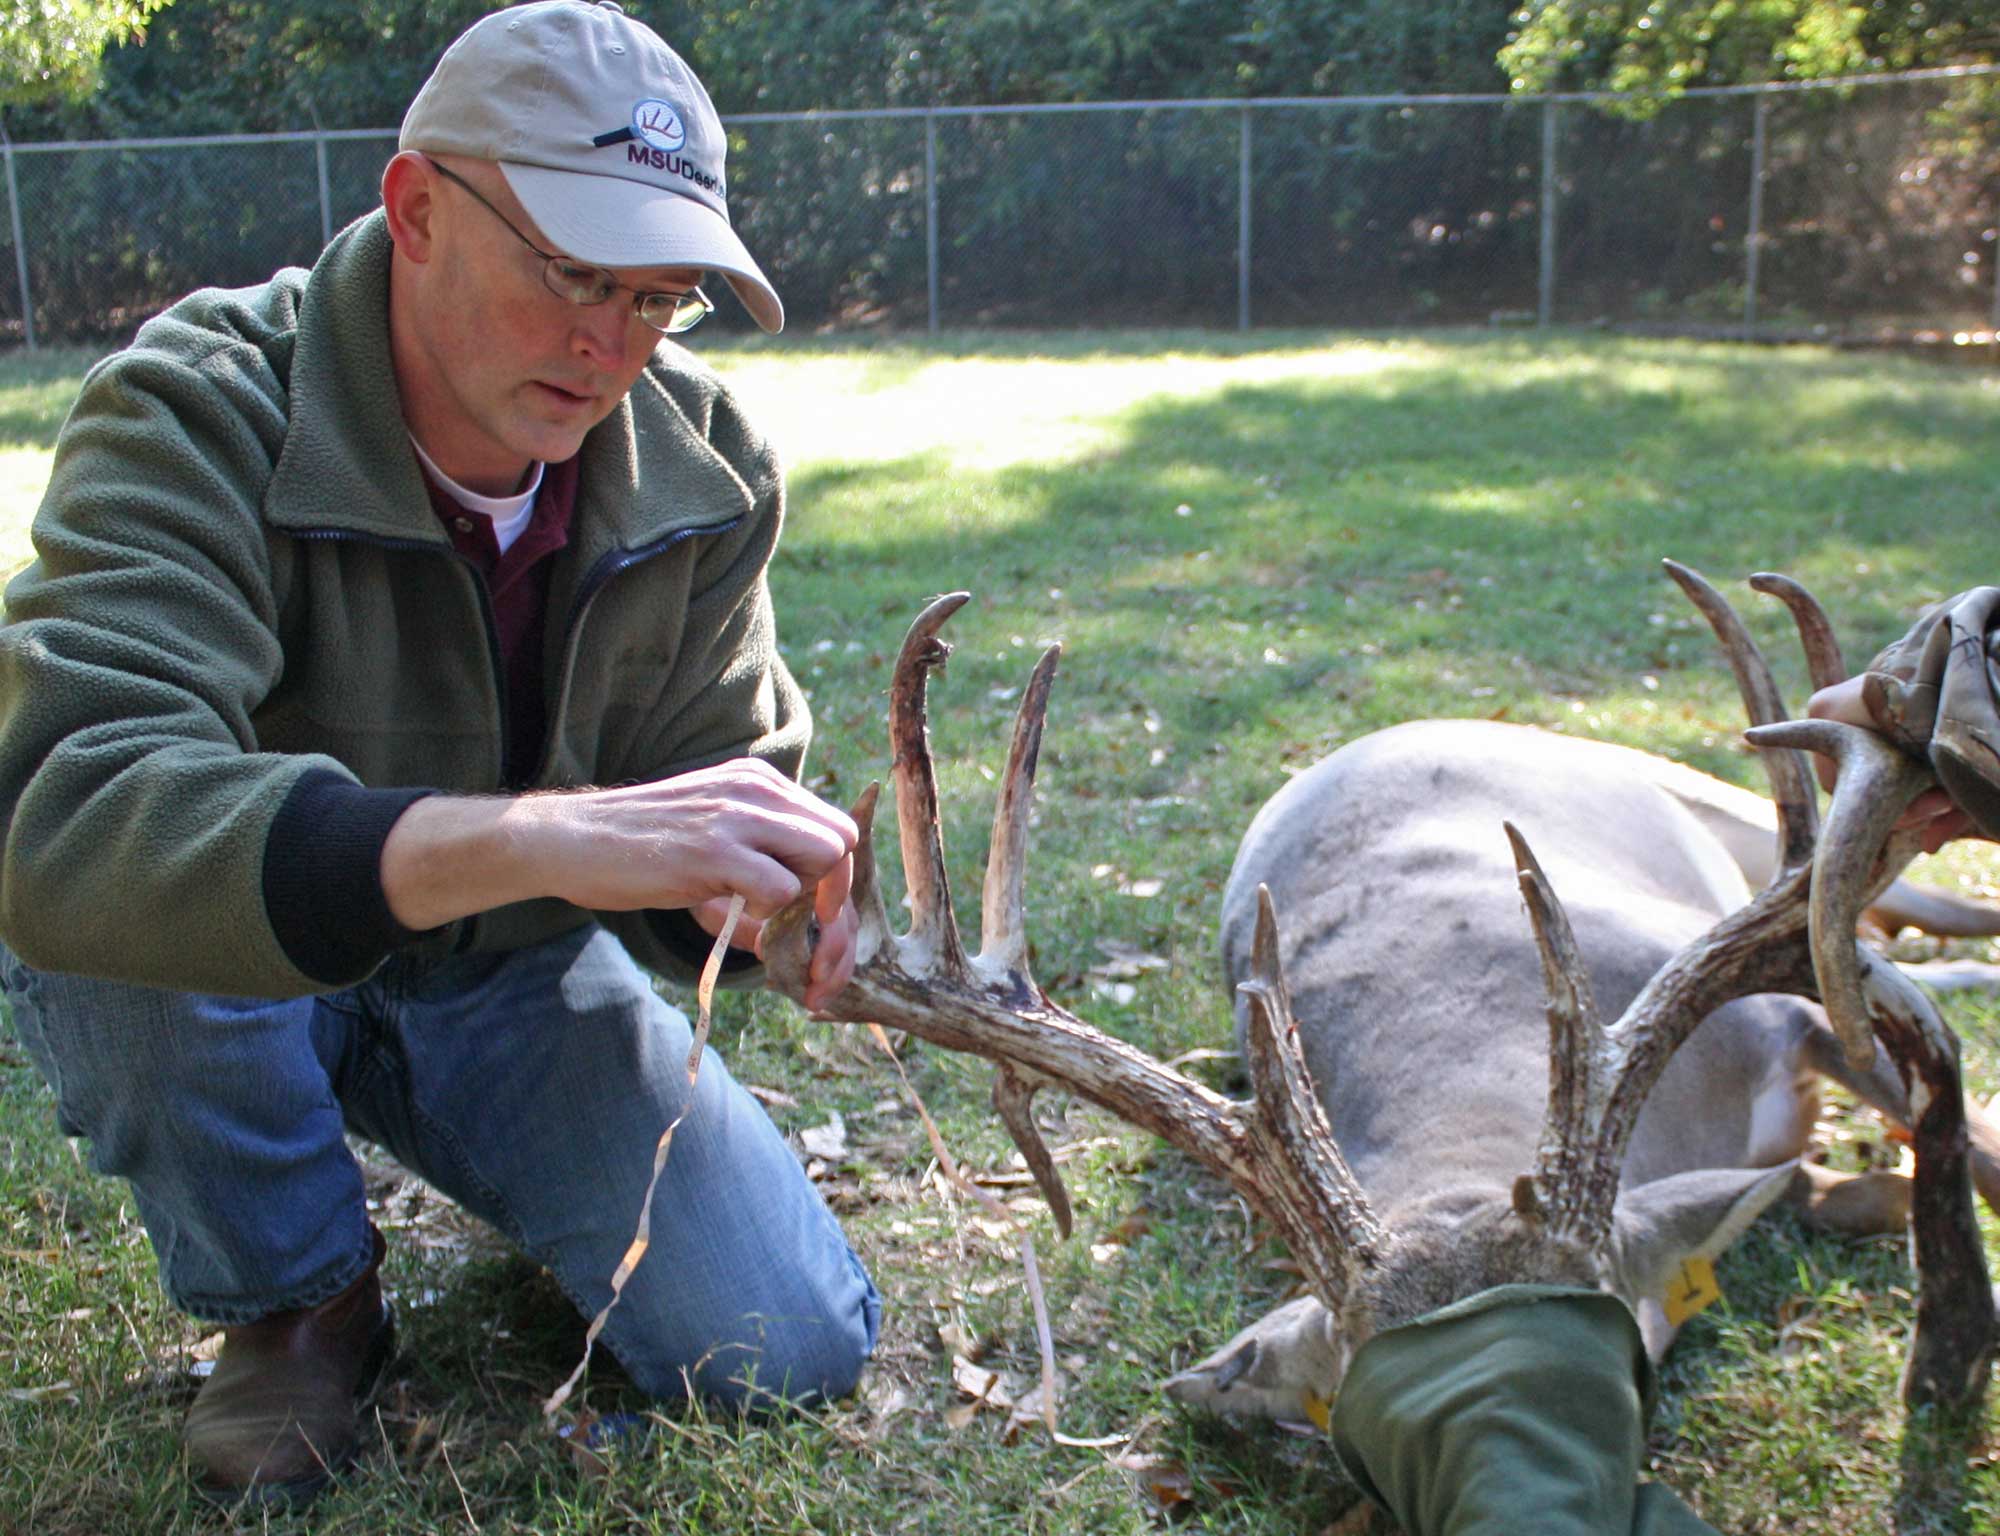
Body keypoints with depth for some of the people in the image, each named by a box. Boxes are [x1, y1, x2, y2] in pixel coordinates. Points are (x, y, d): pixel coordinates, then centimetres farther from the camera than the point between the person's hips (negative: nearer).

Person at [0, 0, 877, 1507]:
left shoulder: (701, 465, -12)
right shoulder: (199, 411, -27)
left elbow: (722, 775, -6)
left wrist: (768, 894, -32)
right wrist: (548, 839, -56)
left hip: (516, 979, 2)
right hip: (227, 975, -2)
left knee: (792, 1352, -11)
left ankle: (526, 1174, 21)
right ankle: (293, 1295, -6)